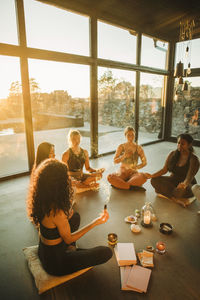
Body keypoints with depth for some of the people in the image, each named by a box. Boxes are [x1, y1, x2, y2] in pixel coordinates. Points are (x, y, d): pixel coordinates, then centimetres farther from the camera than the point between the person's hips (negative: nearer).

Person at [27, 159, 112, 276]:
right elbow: (68, 239, -18)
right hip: (54, 263, -8)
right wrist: (95, 222, -20)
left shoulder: (42, 200, -9)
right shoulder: (57, 211, -35)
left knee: (76, 216, 21)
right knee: (107, 252, -10)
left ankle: (70, 249, 15)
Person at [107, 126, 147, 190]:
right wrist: (123, 156, -19)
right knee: (109, 177, -32)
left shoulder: (138, 148, 0)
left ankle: (120, 184, -27)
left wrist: (136, 167, -17)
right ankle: (132, 187, -28)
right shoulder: (121, 147, 0)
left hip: (133, 173, 0)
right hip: (122, 172, 0)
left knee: (143, 177, -35)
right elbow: (115, 161, -2)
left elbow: (144, 162, 2)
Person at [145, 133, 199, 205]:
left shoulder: (193, 159, -16)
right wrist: (152, 175, -19)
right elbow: (164, 169, -3)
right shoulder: (173, 154, -1)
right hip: (173, 181, 5)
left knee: (182, 190, -40)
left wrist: (184, 184, -52)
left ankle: (166, 193, -8)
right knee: (154, 180, -19)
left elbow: (189, 177, -28)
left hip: (186, 184, -5)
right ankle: (178, 199, -19)